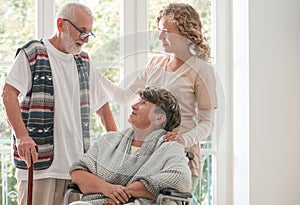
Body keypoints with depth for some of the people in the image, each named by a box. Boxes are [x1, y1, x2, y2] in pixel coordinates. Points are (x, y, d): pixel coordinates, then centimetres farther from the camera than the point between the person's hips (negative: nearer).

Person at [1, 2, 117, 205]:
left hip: (76, 163, 6)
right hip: (39, 161, -5)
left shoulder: (83, 61, 19)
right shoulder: (32, 53, 0)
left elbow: (101, 104, 24)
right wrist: (22, 136, -23)